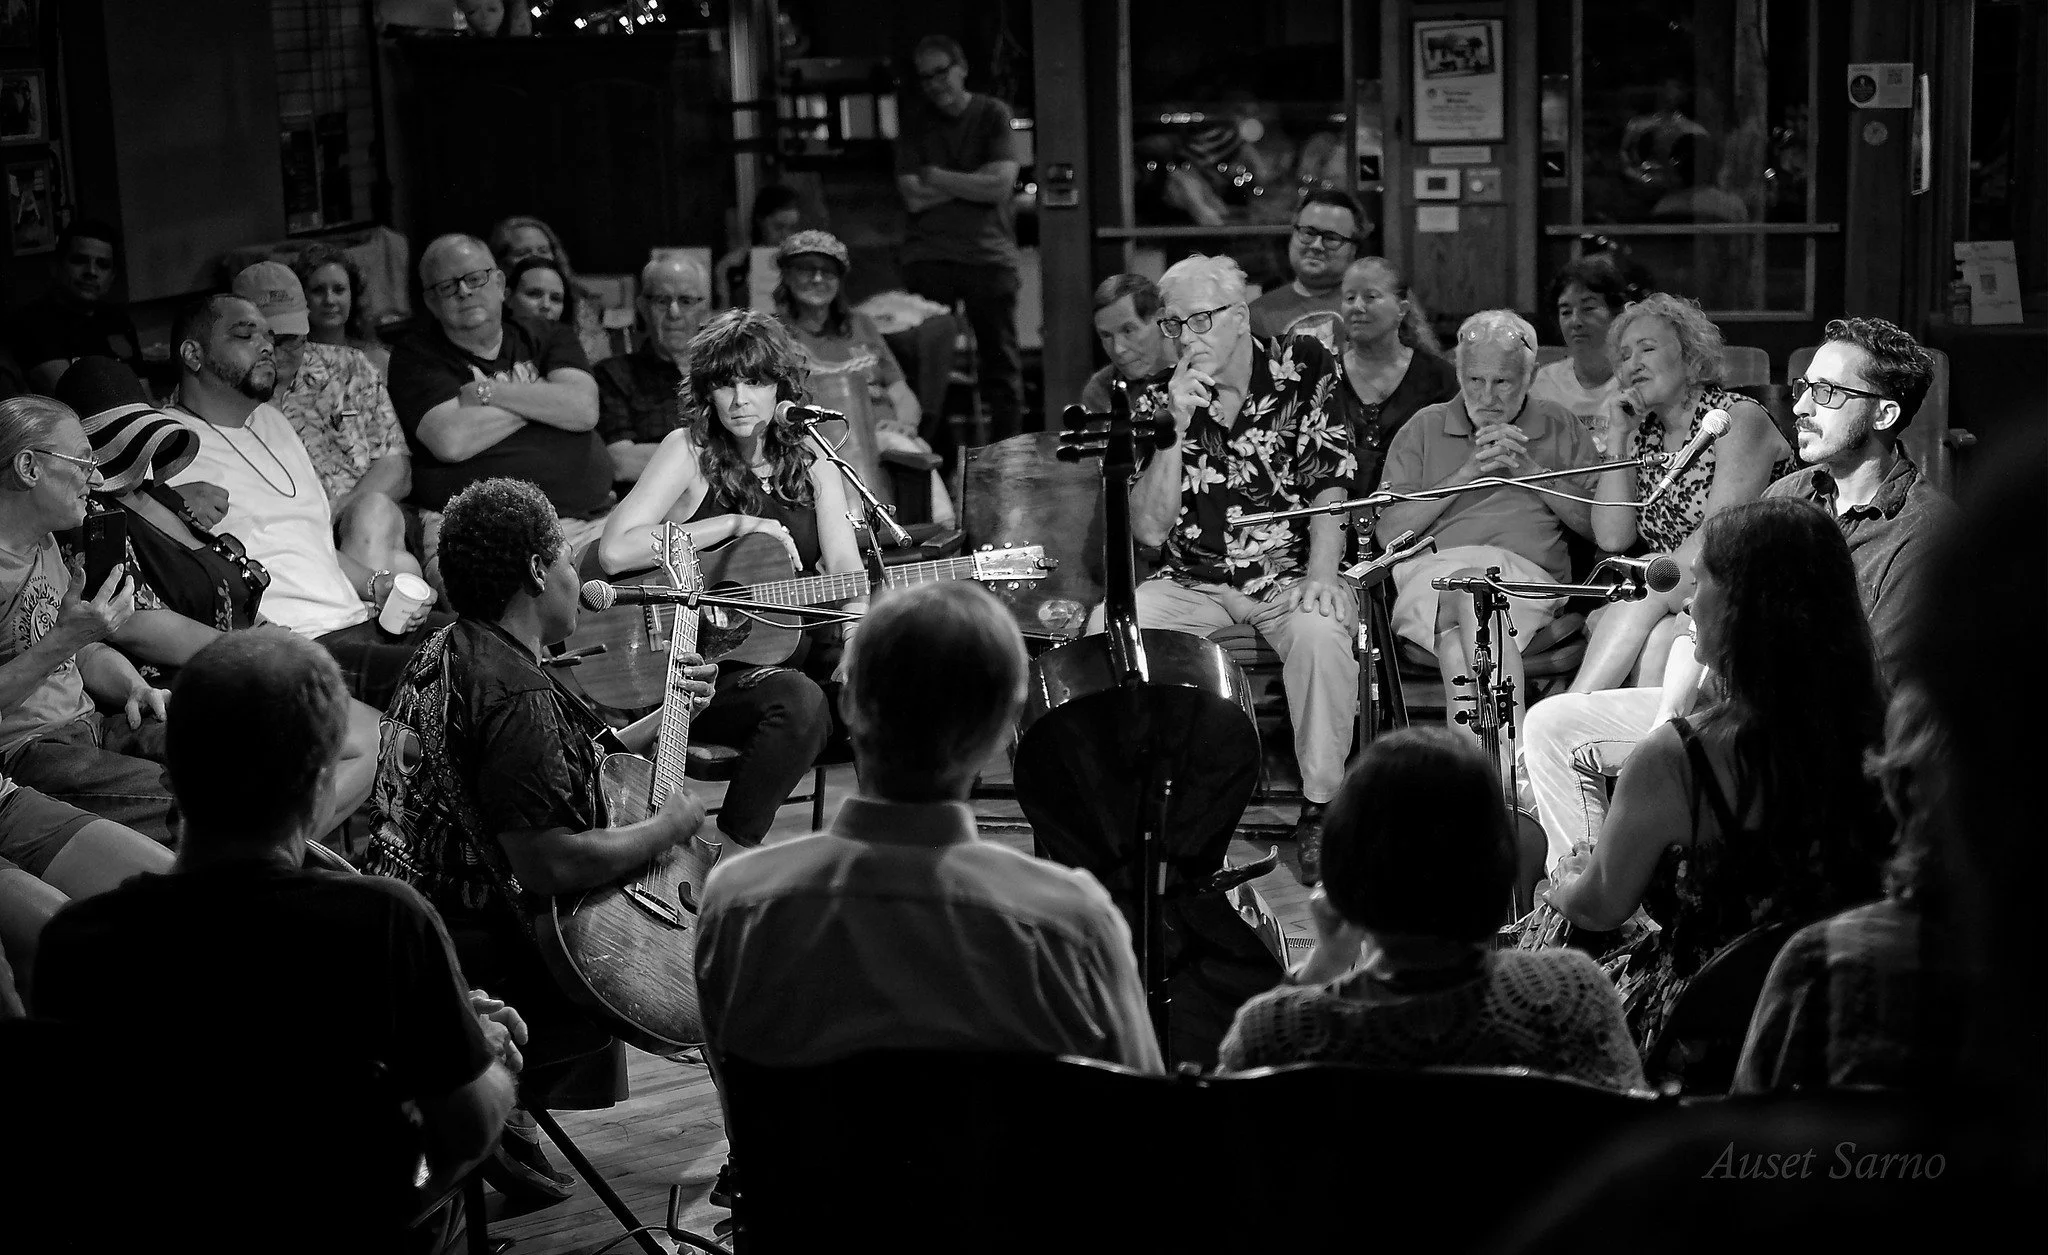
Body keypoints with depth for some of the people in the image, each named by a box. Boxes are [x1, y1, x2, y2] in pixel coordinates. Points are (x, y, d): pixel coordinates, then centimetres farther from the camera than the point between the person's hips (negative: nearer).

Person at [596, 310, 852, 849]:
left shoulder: (812, 464, 11)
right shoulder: (690, 451, -3)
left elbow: (847, 569, 0)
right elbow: (615, 551, -16)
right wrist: (737, 524, -14)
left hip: (801, 653, 5)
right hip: (708, 666, -5)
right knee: (800, 702, -33)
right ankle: (727, 855, -16)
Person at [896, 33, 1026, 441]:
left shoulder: (993, 115, 3)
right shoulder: (915, 125, 9)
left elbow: (1001, 186, -10)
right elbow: (913, 197, -3)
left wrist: (938, 178, -4)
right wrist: (974, 181, -7)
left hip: (989, 254, -1)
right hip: (928, 256, 1)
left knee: (1001, 361, -1)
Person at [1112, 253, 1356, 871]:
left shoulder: (1304, 367, -2)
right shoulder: (1158, 402, 3)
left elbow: (1330, 485, -8)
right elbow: (1150, 531, -6)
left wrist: (1320, 574, -25)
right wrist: (1178, 426, -16)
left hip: (1289, 573, -2)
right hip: (1195, 583, 2)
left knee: (1320, 630, -35)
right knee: (1108, 627, -25)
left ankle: (1321, 809, -19)